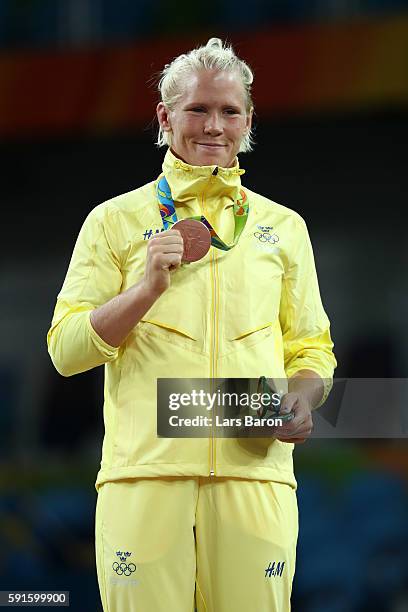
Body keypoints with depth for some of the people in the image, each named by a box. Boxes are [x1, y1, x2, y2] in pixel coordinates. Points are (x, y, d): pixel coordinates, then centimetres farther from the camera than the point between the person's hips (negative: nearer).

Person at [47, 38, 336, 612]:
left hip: (254, 471, 2)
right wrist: (148, 289, -10)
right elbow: (66, 348, 4)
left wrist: (303, 399, -2)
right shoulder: (115, 221, 10)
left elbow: (311, 350, 21)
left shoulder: (283, 227, 18)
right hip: (145, 473, -2)